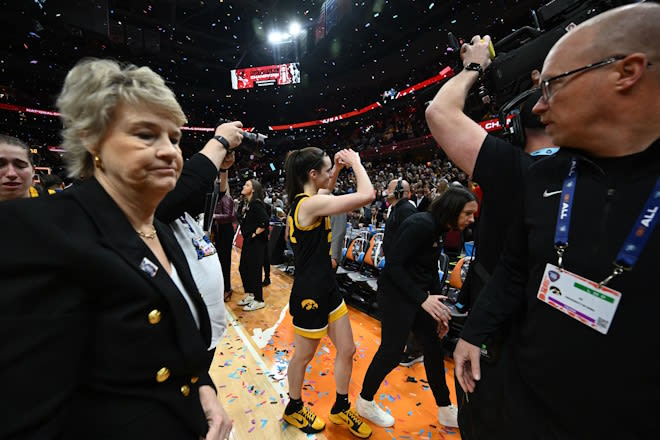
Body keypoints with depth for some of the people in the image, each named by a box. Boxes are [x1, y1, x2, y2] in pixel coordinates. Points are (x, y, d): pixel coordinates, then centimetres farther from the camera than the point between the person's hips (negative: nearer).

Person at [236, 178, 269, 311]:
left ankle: (259, 300, 14)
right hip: (248, 242, 10)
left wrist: (255, 233, -18)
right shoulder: (247, 203, 12)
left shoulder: (256, 204, -17)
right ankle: (250, 295, 33)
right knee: (243, 268, 16)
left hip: (256, 243, -10)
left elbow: (265, 221, -29)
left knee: (254, 270, -1)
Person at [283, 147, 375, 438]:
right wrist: (355, 161, -13)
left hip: (326, 287, 9)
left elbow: (326, 190, 28)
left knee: (347, 350, 19)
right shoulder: (311, 204, -24)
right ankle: (294, 409, 47)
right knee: (304, 356, 17)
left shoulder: (303, 200, 5)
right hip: (310, 293, -9)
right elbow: (366, 195, -29)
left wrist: (338, 167, 13)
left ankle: (341, 408, 43)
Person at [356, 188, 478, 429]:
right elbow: (392, 264, -26)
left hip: (418, 294, 10)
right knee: (391, 351, 4)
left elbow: (431, 271, 15)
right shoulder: (422, 224, -23)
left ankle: (445, 410, 38)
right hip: (396, 294, -9)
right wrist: (422, 299, -25)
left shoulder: (438, 229, 8)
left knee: (434, 348, 17)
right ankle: (365, 402, 31)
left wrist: (439, 307, 13)